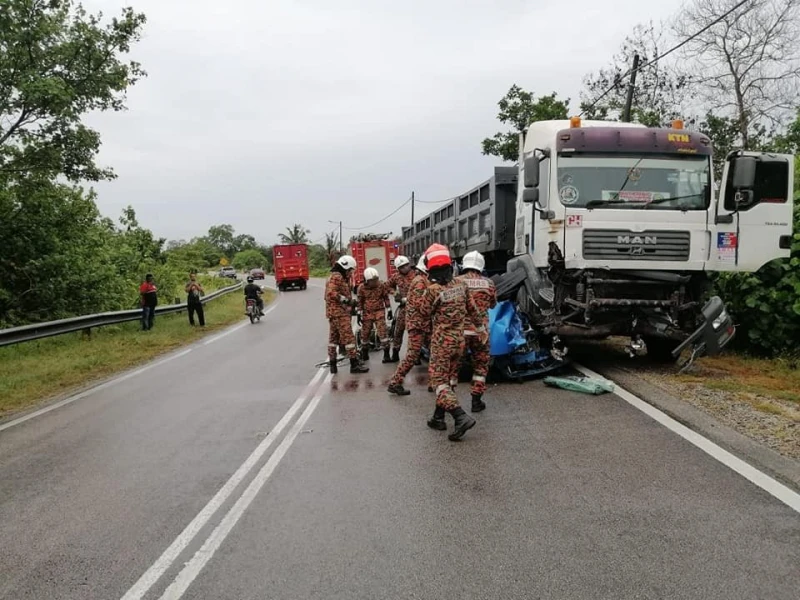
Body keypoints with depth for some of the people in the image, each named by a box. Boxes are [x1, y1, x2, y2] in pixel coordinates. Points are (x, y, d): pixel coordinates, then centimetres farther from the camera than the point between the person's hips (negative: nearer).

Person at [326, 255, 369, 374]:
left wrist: (350, 302, 11)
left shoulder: (339, 277, 21)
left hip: (333, 312, 11)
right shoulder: (337, 276, -13)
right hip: (340, 312, -11)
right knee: (349, 337, -8)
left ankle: (332, 364, 17)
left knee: (333, 338, 12)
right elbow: (331, 293, -26)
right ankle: (354, 364, -6)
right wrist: (346, 300, -24)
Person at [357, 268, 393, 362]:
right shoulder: (362, 288, -5)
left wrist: (389, 310, 4)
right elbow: (360, 302, 3)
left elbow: (386, 298, 5)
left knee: (382, 332, -12)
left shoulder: (381, 285, -4)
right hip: (367, 313, 1)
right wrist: (359, 314, 1)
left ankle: (386, 354, -9)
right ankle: (364, 354, 27)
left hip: (379, 312, -1)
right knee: (365, 333, 7)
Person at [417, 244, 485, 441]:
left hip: (442, 341, -6)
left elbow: (424, 315, -6)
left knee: (438, 381, -4)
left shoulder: (433, 290, -18)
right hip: (459, 339, 6)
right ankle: (438, 417, 25)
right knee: (449, 379, 17)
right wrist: (480, 328, 26)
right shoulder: (460, 285, 0)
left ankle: (461, 417, -20)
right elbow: (472, 309, 12)